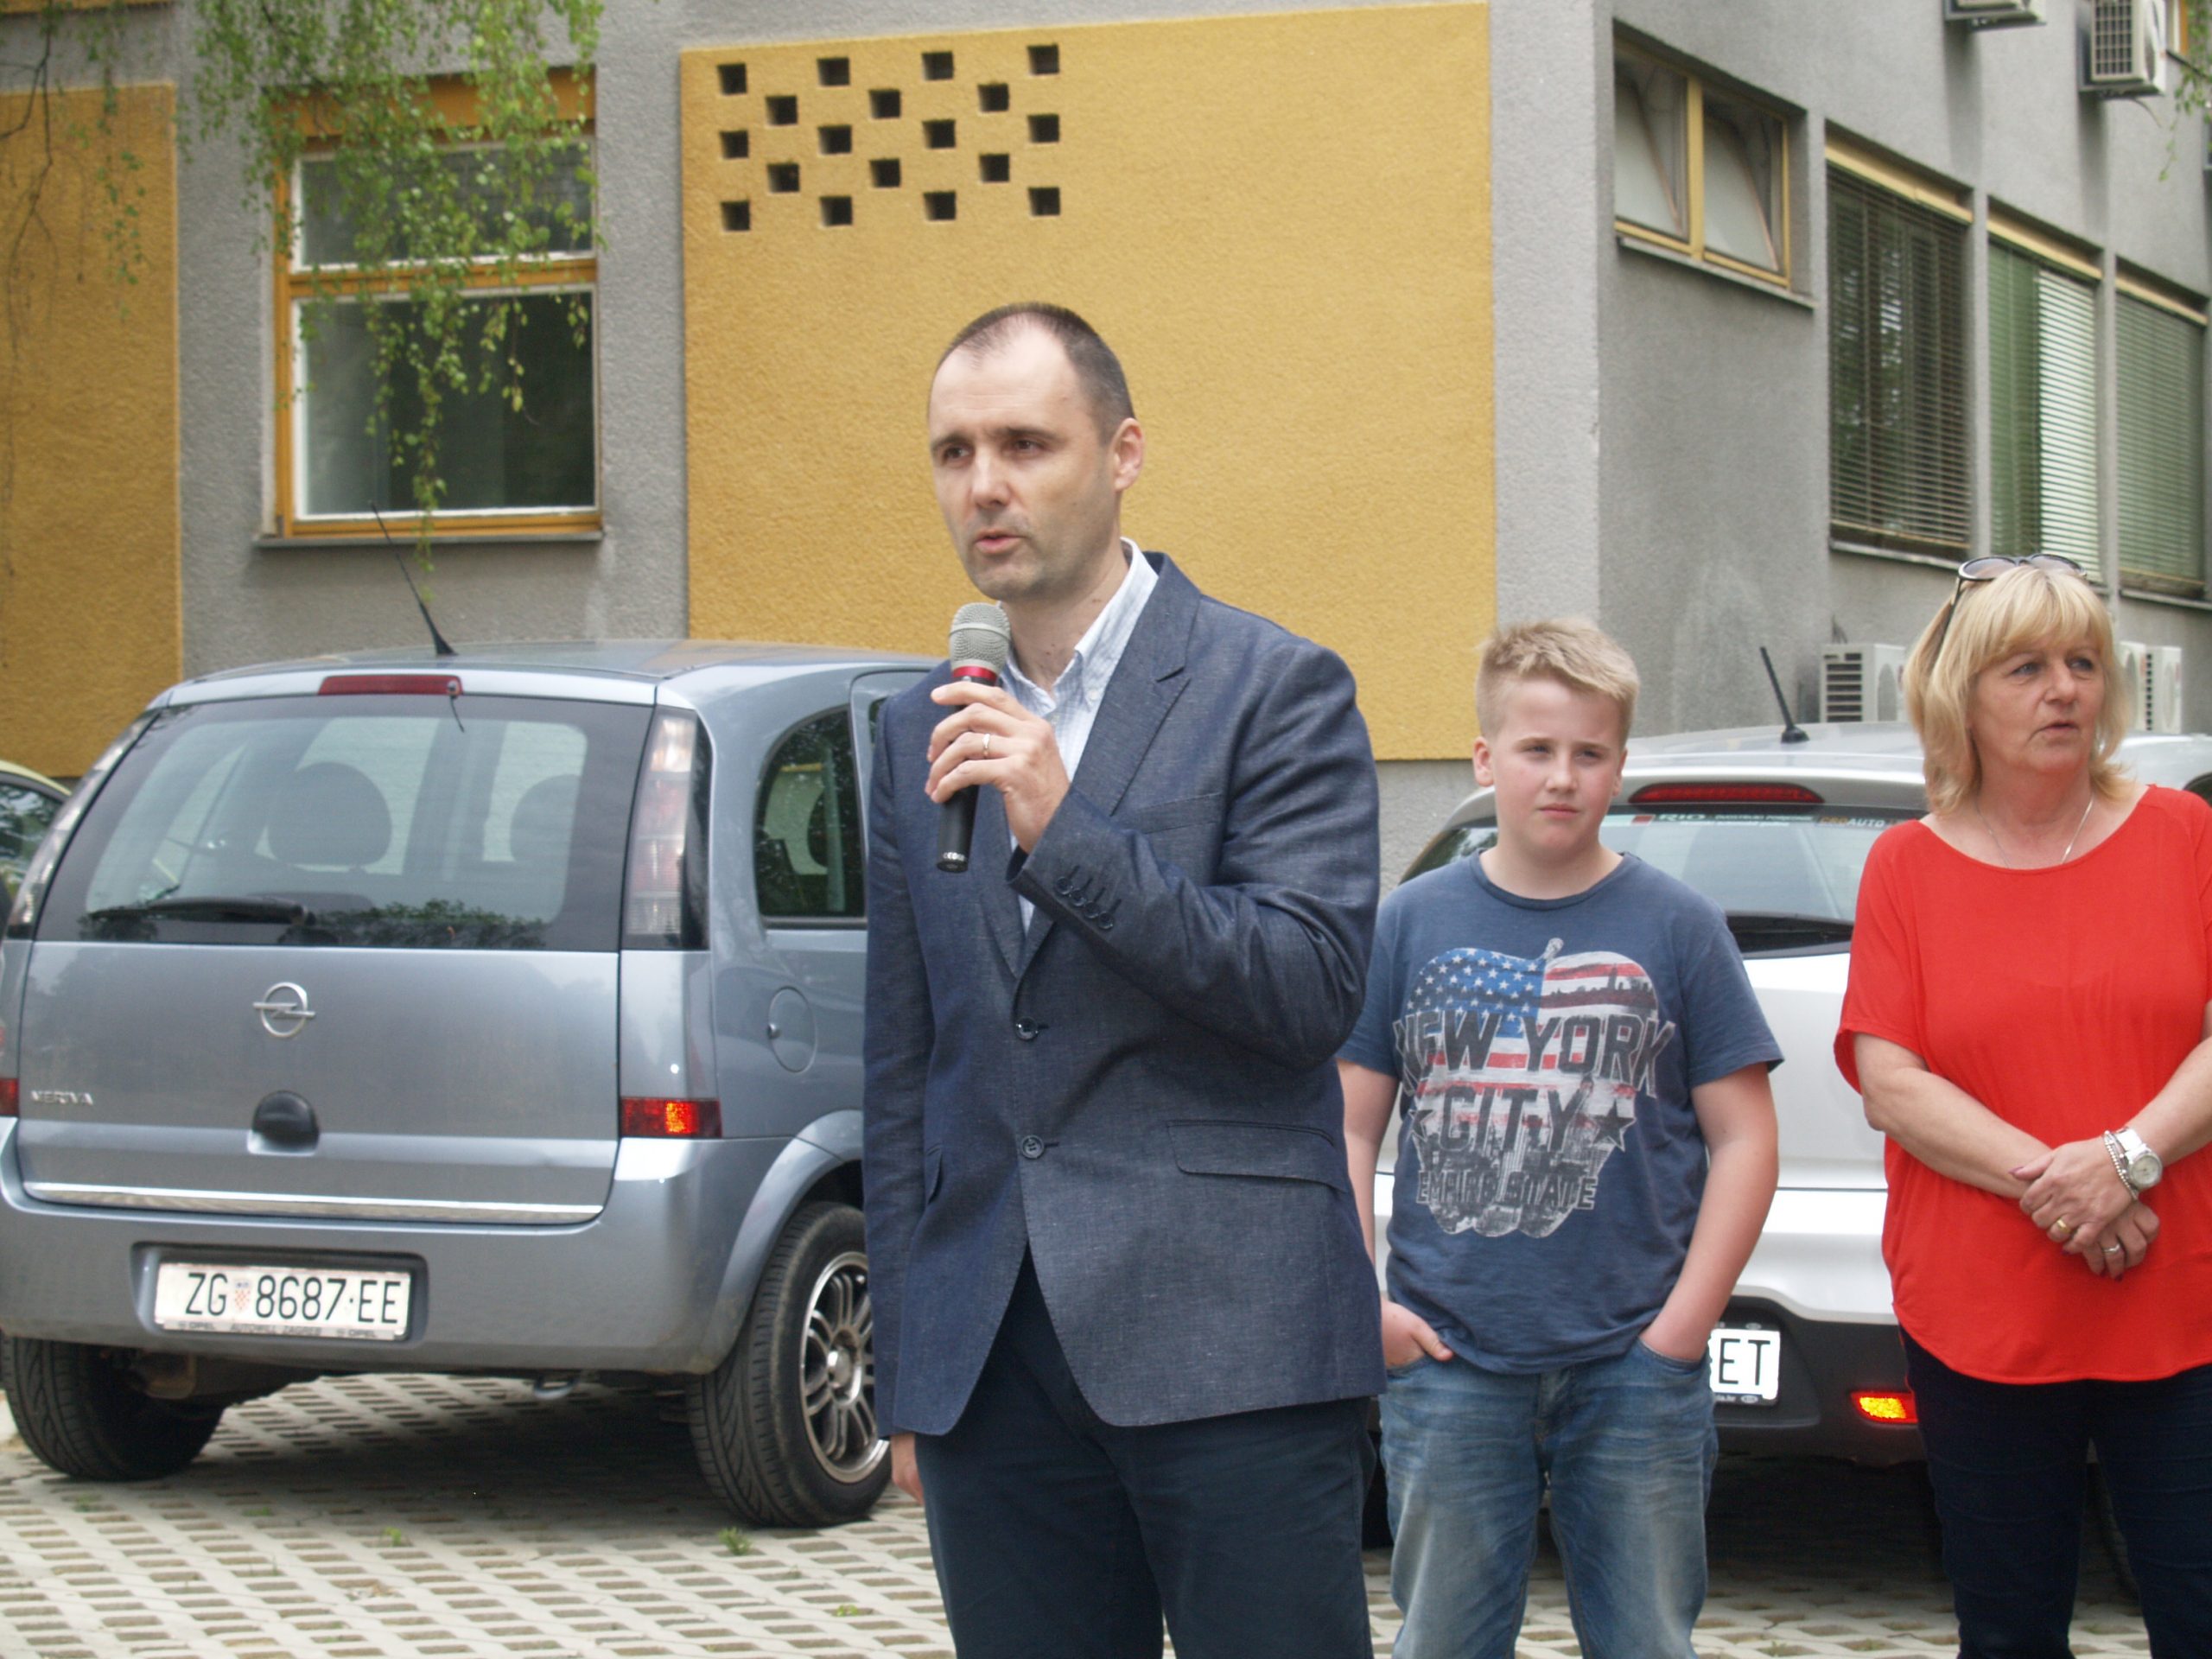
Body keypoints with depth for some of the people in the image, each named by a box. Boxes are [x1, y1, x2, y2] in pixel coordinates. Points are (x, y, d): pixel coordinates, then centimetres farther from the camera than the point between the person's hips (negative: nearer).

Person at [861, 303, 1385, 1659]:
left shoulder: (1276, 691, -1)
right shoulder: (923, 733, 15)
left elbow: (1315, 992, -11)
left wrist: (1065, 832, -19)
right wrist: (906, 1375, 14)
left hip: (1224, 1347, -5)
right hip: (988, 1360, 5)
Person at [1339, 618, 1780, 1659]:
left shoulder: (1676, 928, 2)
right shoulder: (1412, 922, 5)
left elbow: (1742, 1137, 2)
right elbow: (1350, 1124, 7)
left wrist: (1682, 1327, -6)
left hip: (1633, 1368, -1)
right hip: (1449, 1366, 1)